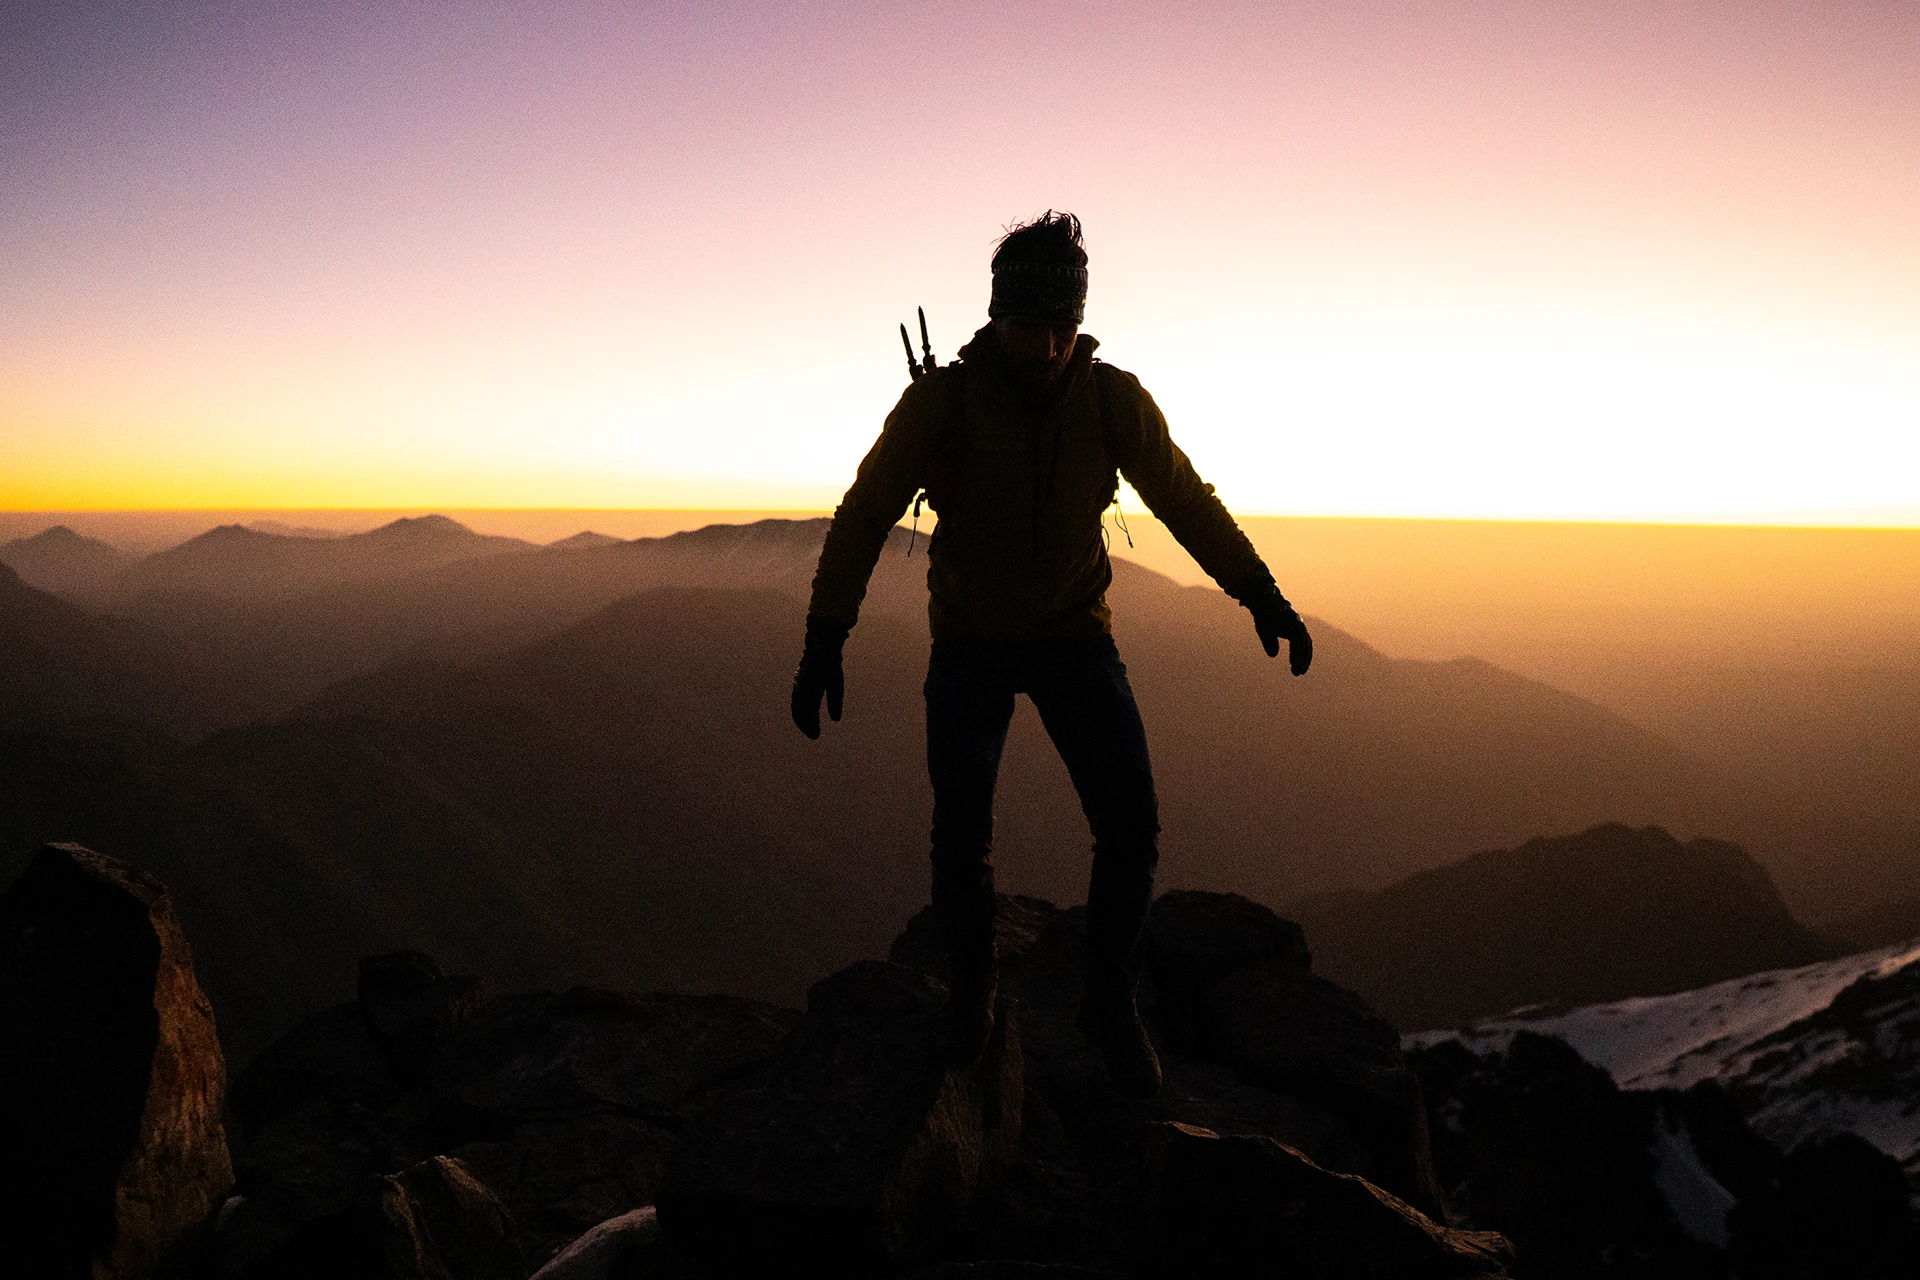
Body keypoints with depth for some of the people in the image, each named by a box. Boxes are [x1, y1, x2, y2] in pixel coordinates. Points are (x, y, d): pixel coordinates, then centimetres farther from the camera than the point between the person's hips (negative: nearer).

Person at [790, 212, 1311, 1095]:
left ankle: (1110, 1002, 14)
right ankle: (971, 982, 24)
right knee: (960, 832, -6)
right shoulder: (940, 401, -18)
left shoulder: (1114, 401, -13)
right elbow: (864, 515, -12)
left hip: (1075, 637, 1)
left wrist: (1261, 595, 3)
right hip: (970, 641, -1)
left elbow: (1186, 502, 0)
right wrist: (824, 641, -16)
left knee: (1130, 827, -9)